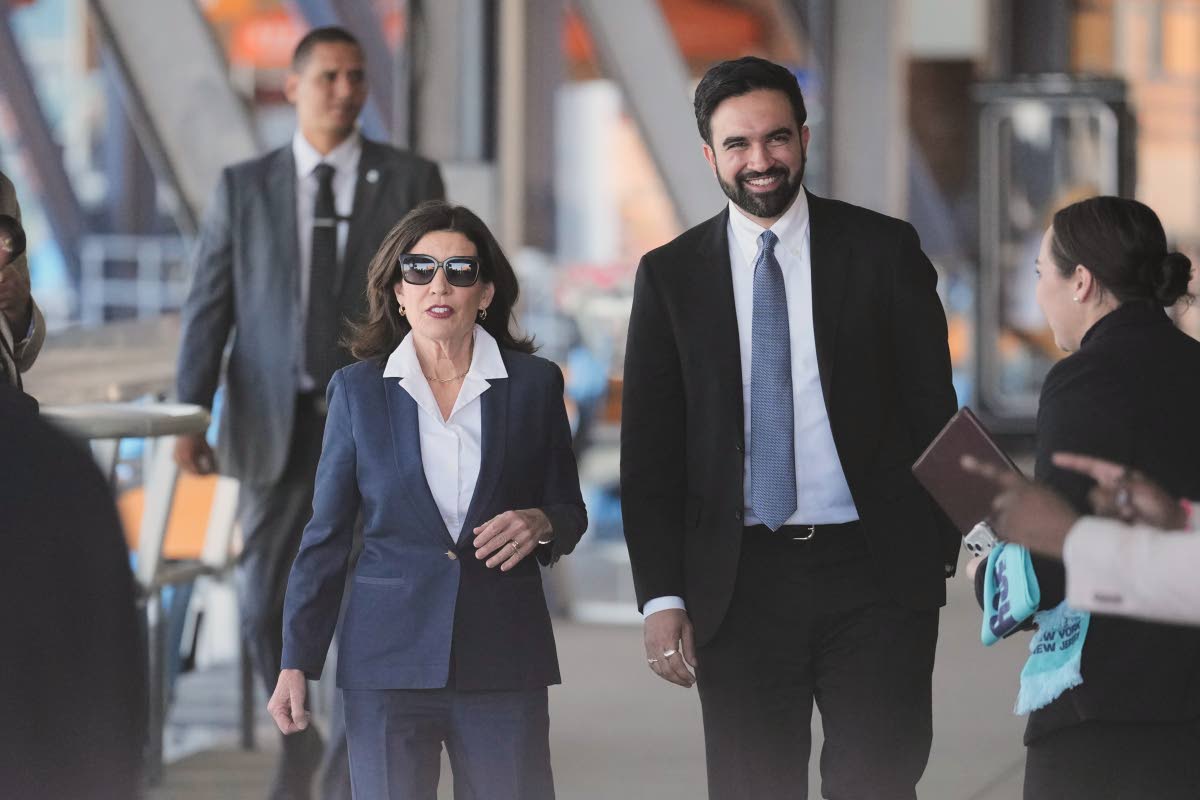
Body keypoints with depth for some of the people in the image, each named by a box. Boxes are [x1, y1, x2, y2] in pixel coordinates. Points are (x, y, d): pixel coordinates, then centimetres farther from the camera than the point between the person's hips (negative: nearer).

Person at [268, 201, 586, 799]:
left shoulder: (535, 384, 6)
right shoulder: (358, 390, 6)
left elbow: (570, 516, 13)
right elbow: (326, 536, 9)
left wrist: (540, 524, -12)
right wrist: (296, 662, 4)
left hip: (503, 660, 0)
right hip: (388, 660, 0)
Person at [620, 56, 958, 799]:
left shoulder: (884, 249, 4)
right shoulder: (672, 275, 6)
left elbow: (931, 407, 6)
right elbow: (649, 451, 5)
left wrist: (941, 550, -2)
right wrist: (662, 597, -3)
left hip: (874, 571, -1)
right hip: (740, 578, 1)